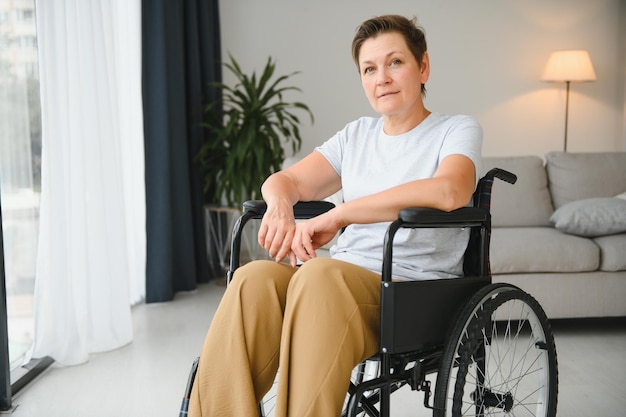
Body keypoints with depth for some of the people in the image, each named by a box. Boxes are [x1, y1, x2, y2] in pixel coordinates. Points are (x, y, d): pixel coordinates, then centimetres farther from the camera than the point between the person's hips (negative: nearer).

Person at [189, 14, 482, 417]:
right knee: (254, 279, -28)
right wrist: (280, 205, -12)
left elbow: (448, 192, -19)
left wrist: (338, 216, -21)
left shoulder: (458, 130, 4)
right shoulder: (357, 134, 21)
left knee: (320, 274, -37)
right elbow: (285, 180, 14)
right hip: (344, 277, 5)